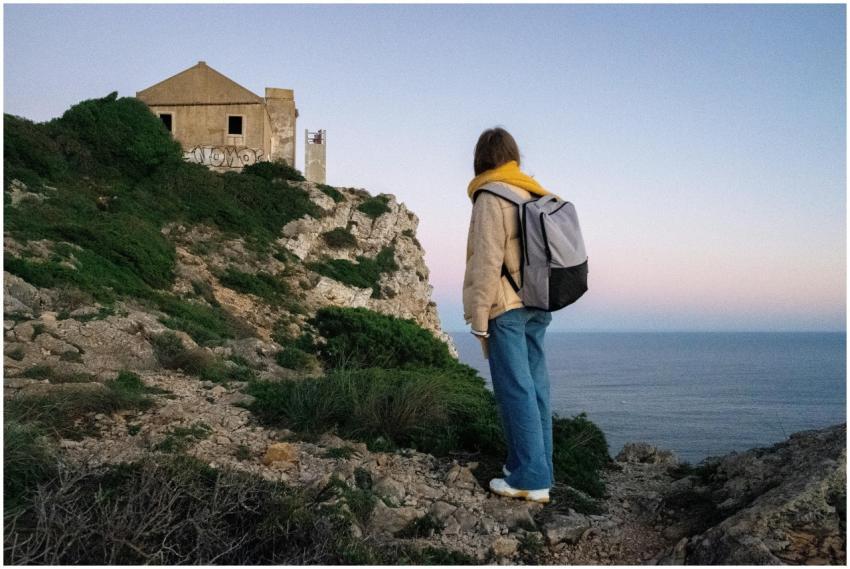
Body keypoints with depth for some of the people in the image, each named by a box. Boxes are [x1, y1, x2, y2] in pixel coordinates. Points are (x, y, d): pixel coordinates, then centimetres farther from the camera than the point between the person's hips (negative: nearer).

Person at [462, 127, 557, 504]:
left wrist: (479, 318, -11)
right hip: (537, 304, 8)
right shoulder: (536, 194, 13)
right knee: (535, 386, 10)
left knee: (515, 389, -5)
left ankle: (530, 479, -2)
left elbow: (487, 264, -15)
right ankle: (538, 470, 18)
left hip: (505, 306, -8)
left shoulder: (491, 198, -10)